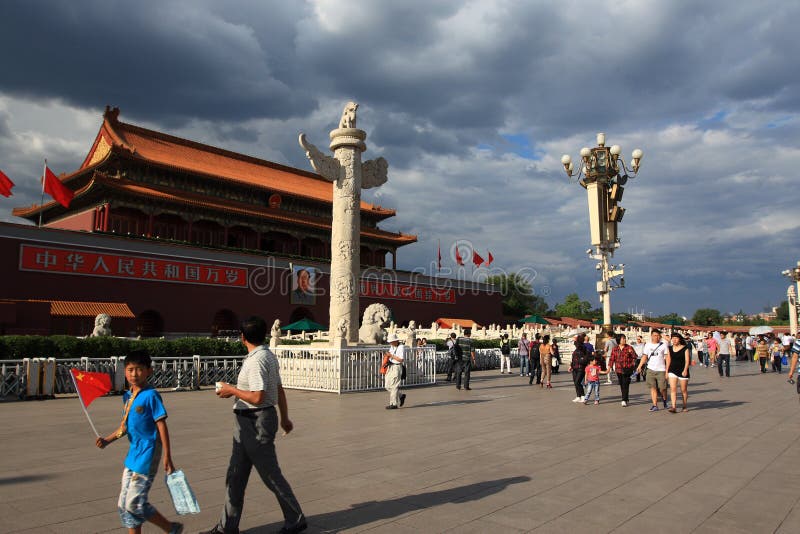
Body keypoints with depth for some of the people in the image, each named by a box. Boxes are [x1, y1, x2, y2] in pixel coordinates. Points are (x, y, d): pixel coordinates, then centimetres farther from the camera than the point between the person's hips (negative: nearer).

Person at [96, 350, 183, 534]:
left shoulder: (151, 395, -15)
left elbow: (162, 426, -15)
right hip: (133, 452, 8)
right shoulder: (127, 396, 8)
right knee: (124, 505, 12)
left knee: (134, 503, -6)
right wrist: (107, 440, 4)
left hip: (147, 453, -8)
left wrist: (167, 458, -15)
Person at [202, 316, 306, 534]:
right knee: (235, 476, 15)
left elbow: (257, 397, -26)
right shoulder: (268, 356, 10)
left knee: (271, 475, 3)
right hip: (248, 422, 10)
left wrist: (231, 390, -11)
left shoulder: (257, 360, -20)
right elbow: (279, 389, 15)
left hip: (256, 422, -10)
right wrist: (284, 417, 22)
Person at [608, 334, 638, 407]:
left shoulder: (629, 348, 1)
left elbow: (635, 357, -3)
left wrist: (631, 352, -22)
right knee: (621, 384, 8)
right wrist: (609, 366, 3)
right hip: (618, 369, 3)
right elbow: (612, 358, 11)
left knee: (625, 384, -10)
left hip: (627, 370, -3)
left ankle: (624, 400, -9)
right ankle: (625, 399, 22)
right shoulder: (615, 349, 8)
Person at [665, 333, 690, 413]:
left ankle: (684, 407, 25)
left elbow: (687, 360, -9)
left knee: (684, 390, 9)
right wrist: (666, 371, 13)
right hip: (672, 371, 3)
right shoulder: (670, 349, 7)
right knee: (673, 389, -11)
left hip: (682, 371, -2)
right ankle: (674, 407, -14)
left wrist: (685, 370, -22)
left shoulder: (685, 348, -4)